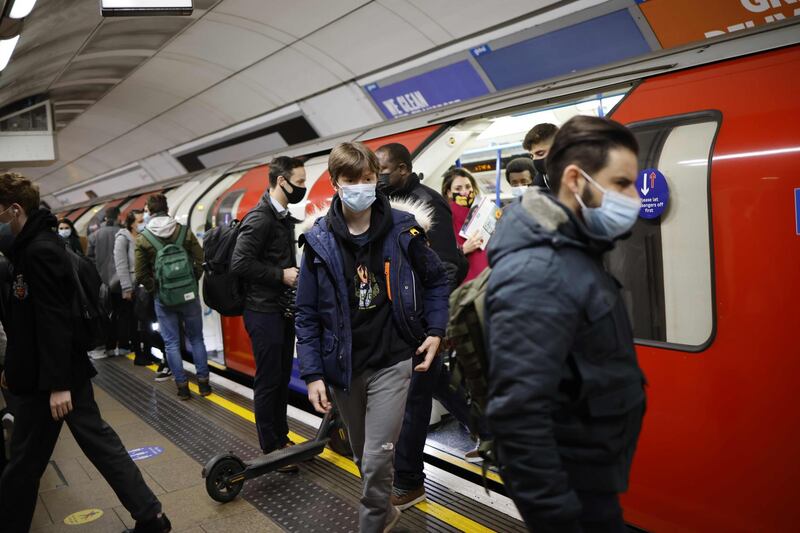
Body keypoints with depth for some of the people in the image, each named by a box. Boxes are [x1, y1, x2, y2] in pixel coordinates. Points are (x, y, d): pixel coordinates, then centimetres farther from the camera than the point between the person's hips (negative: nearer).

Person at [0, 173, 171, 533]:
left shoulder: (40, 250, -19)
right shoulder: (33, 245, 12)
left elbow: (54, 322, -23)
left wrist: (57, 383, -24)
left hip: (50, 376, -9)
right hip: (54, 370, 9)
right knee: (97, 439, 11)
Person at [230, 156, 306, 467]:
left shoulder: (283, 216, 13)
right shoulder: (260, 218, -16)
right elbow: (240, 263, -23)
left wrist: (294, 275, 5)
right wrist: (281, 275, -18)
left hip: (283, 309, 9)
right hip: (264, 311, -9)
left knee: (282, 377, 16)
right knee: (268, 380, 1)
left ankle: (281, 437, 30)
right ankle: (270, 447, 15)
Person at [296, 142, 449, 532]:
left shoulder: (402, 228, -8)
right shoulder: (319, 241, -6)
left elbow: (436, 280, 6)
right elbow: (307, 314, -3)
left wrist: (435, 331, -1)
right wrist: (312, 373, -7)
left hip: (392, 362, -2)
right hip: (343, 367, 2)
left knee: (377, 460, -4)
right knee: (362, 456, 19)